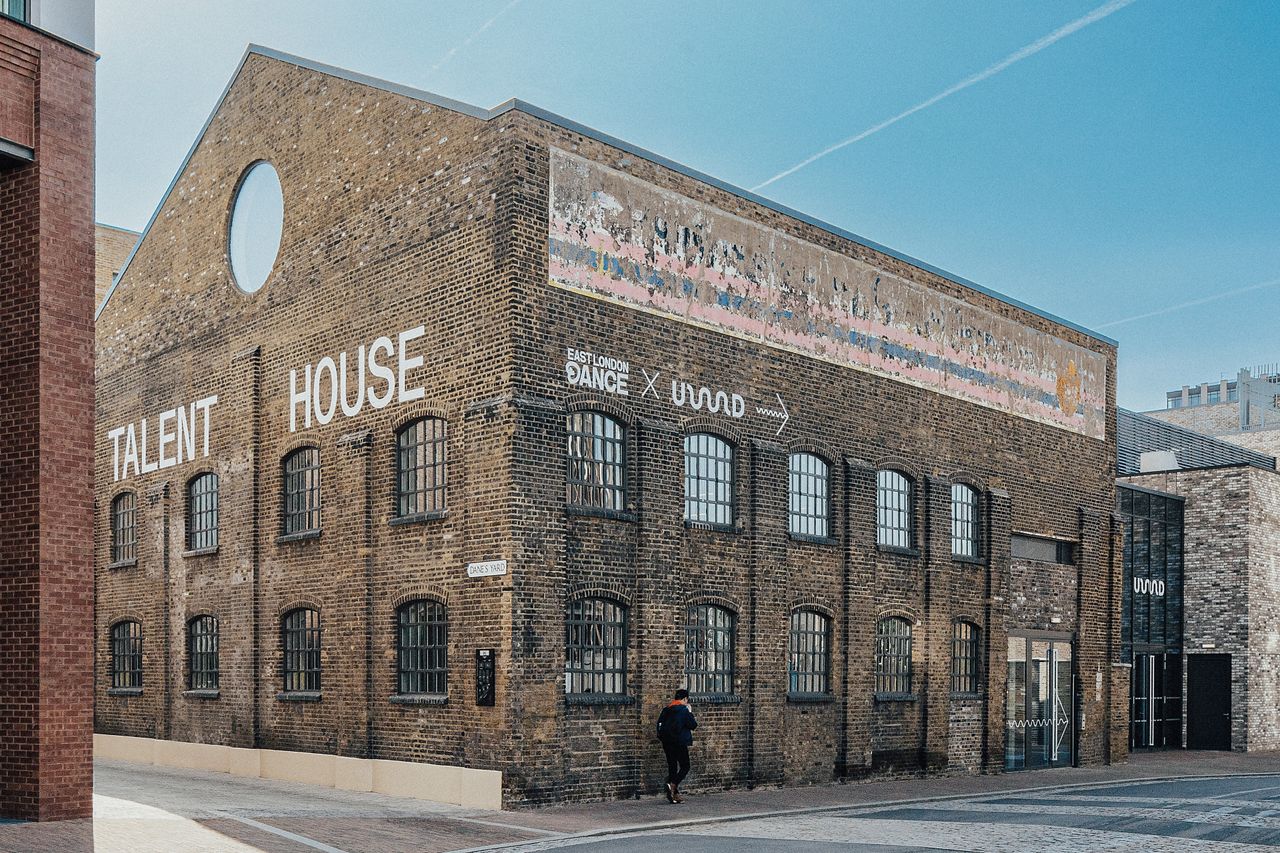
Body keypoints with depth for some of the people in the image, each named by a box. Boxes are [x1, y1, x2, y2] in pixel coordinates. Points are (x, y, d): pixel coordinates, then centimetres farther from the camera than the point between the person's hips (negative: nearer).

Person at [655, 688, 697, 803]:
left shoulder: (666, 710, 10)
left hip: (667, 743, 7)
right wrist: (690, 713, 6)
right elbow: (693, 725, -6)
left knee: (672, 767, 11)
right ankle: (673, 785, -19)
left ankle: (674, 794, 10)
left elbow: (659, 724, 10)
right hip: (679, 743, -7)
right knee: (685, 767, 2)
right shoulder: (684, 710, -10)